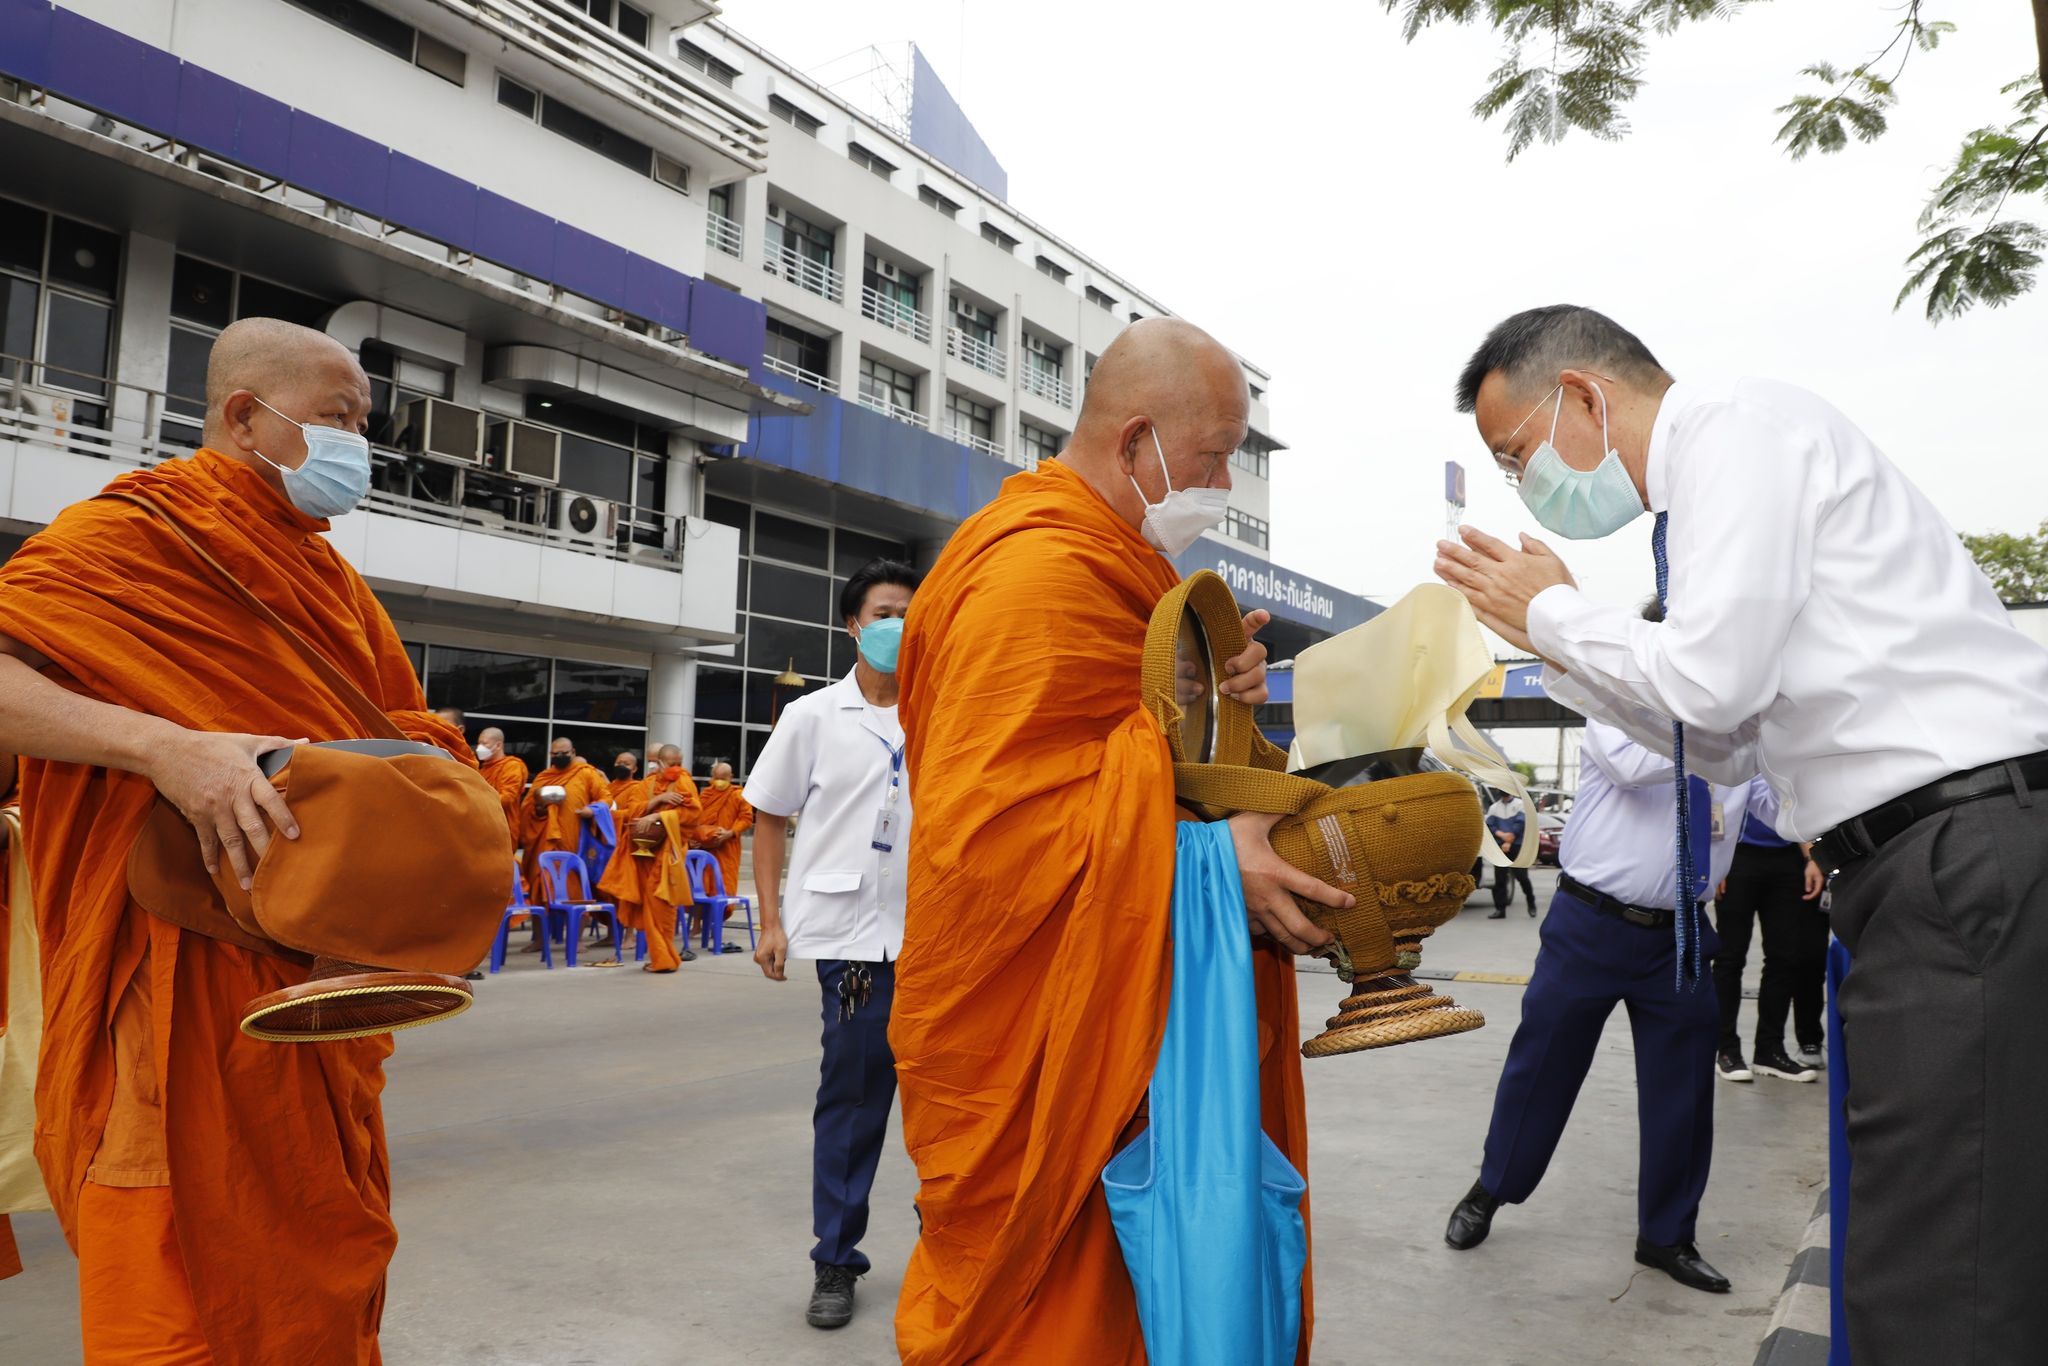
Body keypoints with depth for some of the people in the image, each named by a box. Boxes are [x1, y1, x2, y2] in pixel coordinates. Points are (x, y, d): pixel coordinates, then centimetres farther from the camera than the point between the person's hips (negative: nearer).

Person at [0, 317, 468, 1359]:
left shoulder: (333, 582, 16)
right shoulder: (133, 532, -7)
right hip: (187, 985, -7)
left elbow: (406, 727, 20)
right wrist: (166, 746, -31)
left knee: (323, 1282, 17)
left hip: (323, 990, 7)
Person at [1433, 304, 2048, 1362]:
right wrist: (1550, 639, 15)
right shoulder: (1705, 485, 21)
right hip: (1949, 872, 10)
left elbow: (1712, 679, -20)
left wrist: (1553, 613, -2)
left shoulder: (1737, 423, -8)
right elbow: (1721, 738, 22)